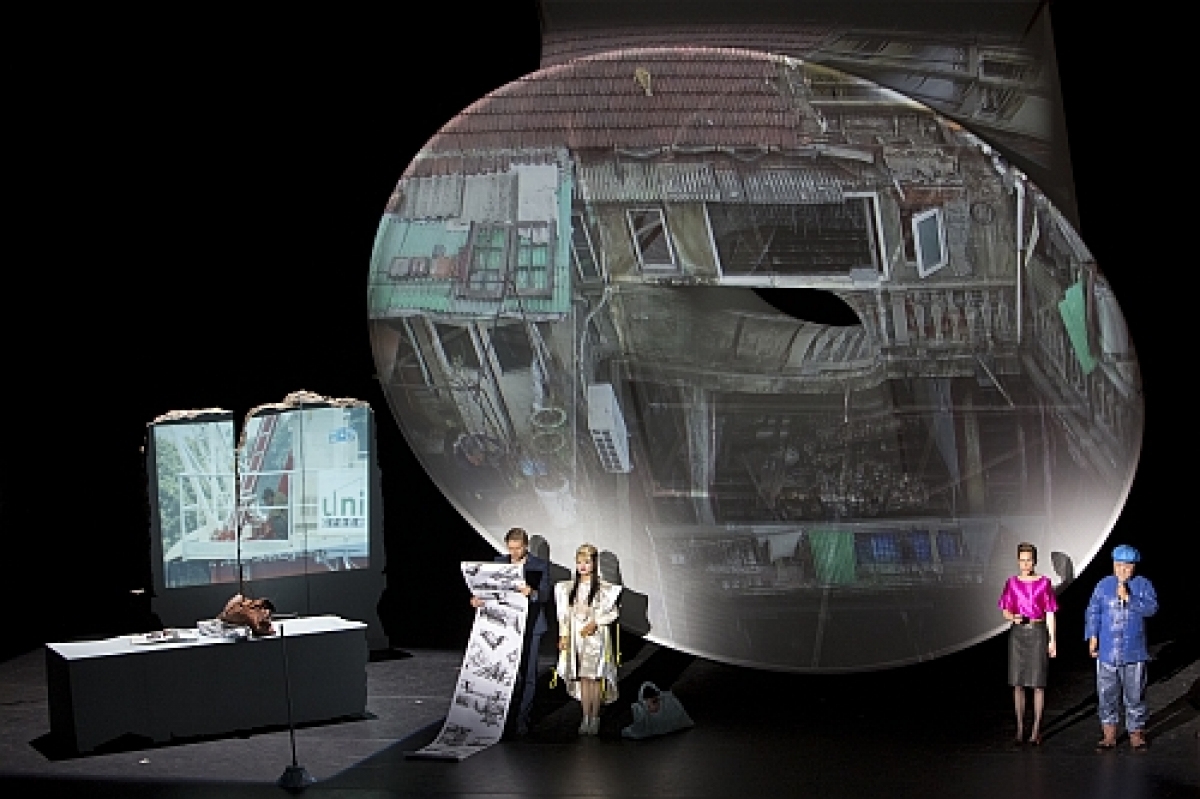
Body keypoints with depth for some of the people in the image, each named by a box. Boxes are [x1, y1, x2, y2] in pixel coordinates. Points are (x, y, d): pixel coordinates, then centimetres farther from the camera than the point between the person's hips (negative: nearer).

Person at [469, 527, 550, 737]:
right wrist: (477, 599, -13)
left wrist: (531, 592, -30)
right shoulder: (499, 562, 9)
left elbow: (545, 595, -8)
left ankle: (523, 718, 6)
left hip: (530, 626, -2)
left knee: (527, 674, 0)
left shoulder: (540, 565, 0)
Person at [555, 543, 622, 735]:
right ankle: (585, 718, 7)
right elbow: (565, 614, 14)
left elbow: (613, 612, -4)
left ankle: (595, 718, 1)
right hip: (577, 637, 4)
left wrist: (595, 623, -14)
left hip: (596, 636, -4)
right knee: (582, 678, 3)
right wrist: (563, 635, 8)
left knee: (595, 676, -5)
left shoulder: (604, 588, -3)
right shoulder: (569, 588, 11)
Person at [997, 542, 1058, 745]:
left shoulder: (1044, 582, -1)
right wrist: (1013, 617, -14)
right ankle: (1020, 730, 12)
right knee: (1018, 683, 4)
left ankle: (1036, 730, 7)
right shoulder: (1012, 583, 5)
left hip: (1038, 632, -2)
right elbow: (1005, 610, 9)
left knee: (1038, 683, -1)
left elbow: (1050, 613, 0)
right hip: (1017, 633, 2)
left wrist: (1052, 640, -4)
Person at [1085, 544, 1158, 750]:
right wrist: (1092, 637, -3)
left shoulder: (1143, 585, 3)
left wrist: (1128, 598, -18)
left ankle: (1136, 733, 14)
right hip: (1107, 652, 1)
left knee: (1134, 695, 3)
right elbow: (1093, 612, 6)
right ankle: (1109, 735, 11)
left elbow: (1152, 608, -10)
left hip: (1134, 652, -1)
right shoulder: (1103, 585, 7)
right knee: (1107, 695, 3)